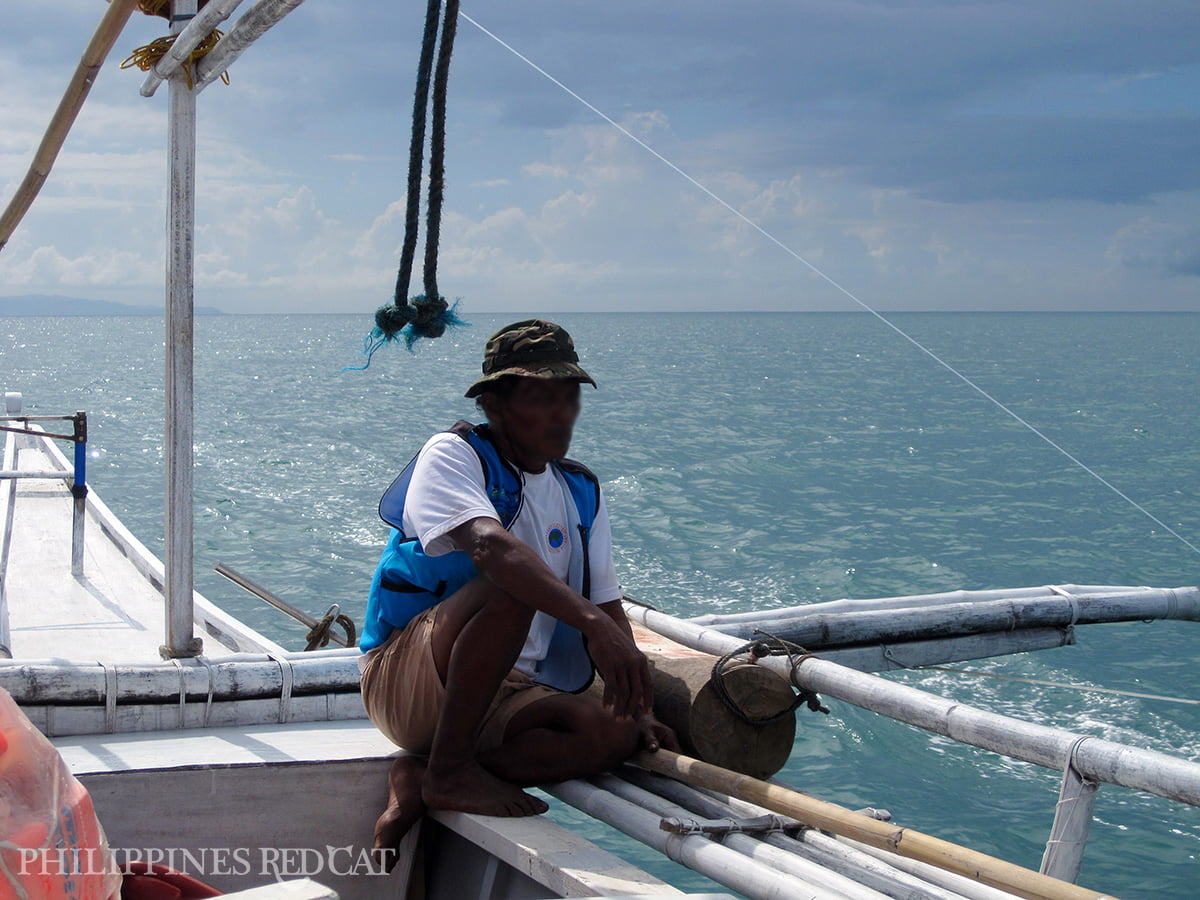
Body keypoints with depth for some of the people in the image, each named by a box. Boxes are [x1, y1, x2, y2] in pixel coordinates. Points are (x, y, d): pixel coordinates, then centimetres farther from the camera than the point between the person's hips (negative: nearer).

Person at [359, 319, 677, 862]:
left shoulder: (582, 493, 10)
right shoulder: (452, 455, -11)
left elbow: (607, 606, 12)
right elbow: (489, 543, -32)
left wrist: (637, 707, -4)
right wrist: (591, 622, -45)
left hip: (504, 690, 7)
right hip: (406, 680, -7)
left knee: (612, 736, -21)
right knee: (511, 583, -33)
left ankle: (418, 781, -14)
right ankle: (449, 770, -22)